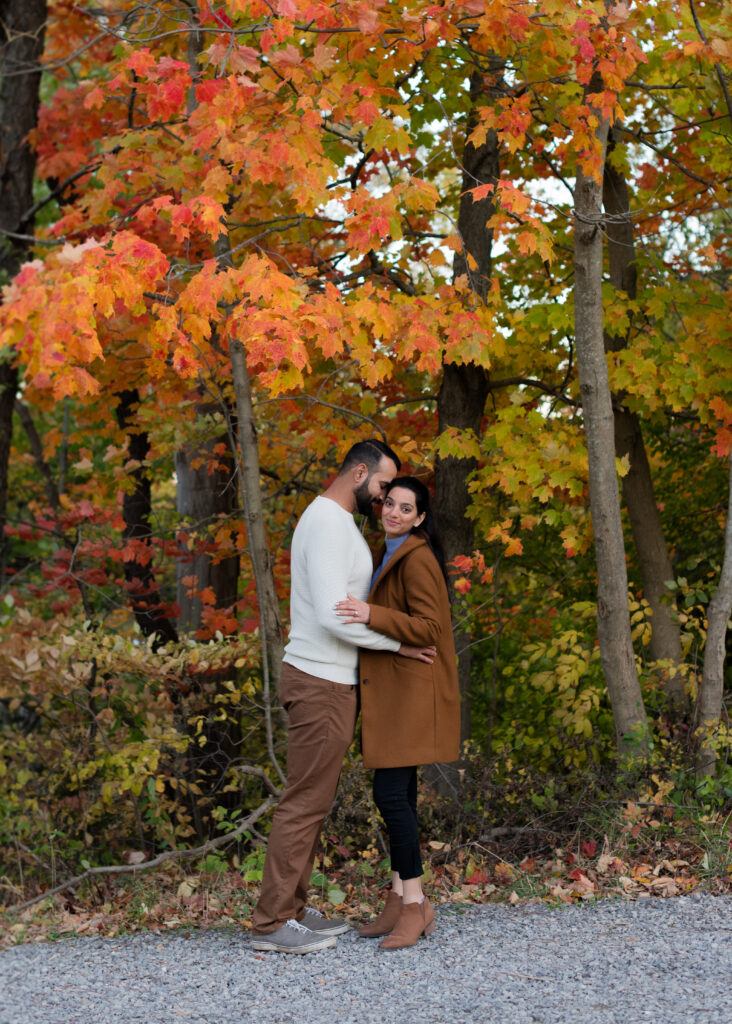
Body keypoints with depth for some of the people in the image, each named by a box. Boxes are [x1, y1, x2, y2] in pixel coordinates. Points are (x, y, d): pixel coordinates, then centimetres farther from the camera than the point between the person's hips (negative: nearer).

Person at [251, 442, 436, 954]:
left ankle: (293, 907, 19)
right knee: (306, 801, -7)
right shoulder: (328, 524, -17)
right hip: (321, 682, -10)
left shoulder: (336, 521, 17)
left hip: (329, 681, 10)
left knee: (313, 800, 13)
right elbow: (333, 615, -24)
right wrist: (399, 643, -15)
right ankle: (272, 922, -2)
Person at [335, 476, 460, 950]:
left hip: (411, 692, -10)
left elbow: (428, 627, -19)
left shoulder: (417, 559, -11)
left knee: (391, 794, -12)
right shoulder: (392, 556, 19)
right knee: (398, 796, 10)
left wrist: (372, 615, -27)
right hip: (391, 692, 10)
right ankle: (400, 901, 14)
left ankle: (416, 903, -4)